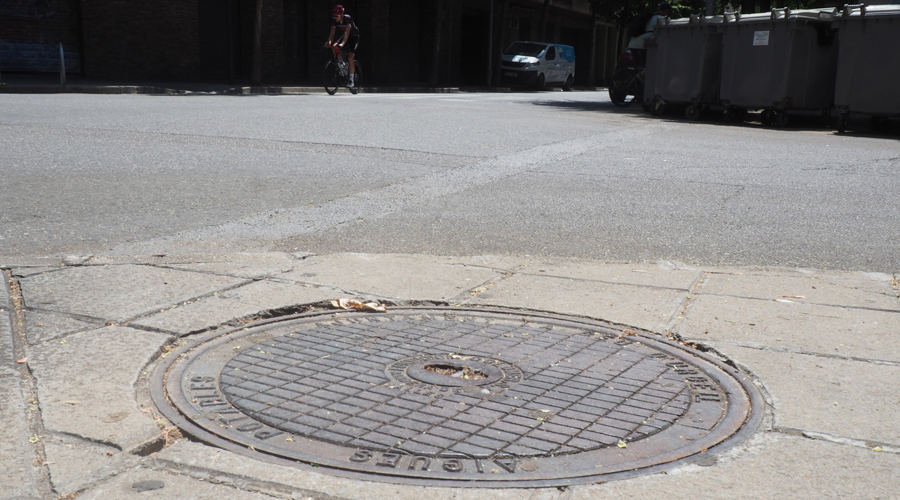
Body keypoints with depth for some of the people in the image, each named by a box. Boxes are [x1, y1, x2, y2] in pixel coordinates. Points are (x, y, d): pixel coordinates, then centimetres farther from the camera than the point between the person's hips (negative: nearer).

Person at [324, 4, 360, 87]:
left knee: (350, 58, -18)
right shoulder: (334, 20, -15)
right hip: (343, 37, 6)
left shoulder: (348, 18, -30)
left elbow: (347, 33, -38)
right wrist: (329, 42, -38)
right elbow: (332, 32, -20)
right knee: (339, 54, -16)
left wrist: (342, 43, -50)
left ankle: (351, 80, -16)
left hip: (353, 38, -6)